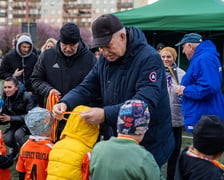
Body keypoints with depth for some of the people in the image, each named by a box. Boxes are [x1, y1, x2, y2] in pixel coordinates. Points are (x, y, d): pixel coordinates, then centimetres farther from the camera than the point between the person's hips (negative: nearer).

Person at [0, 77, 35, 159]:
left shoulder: (26, 96, -21)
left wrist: (11, 118, -25)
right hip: (15, 124, 5)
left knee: (18, 134, -31)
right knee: (7, 140, -20)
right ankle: (15, 148, 18)